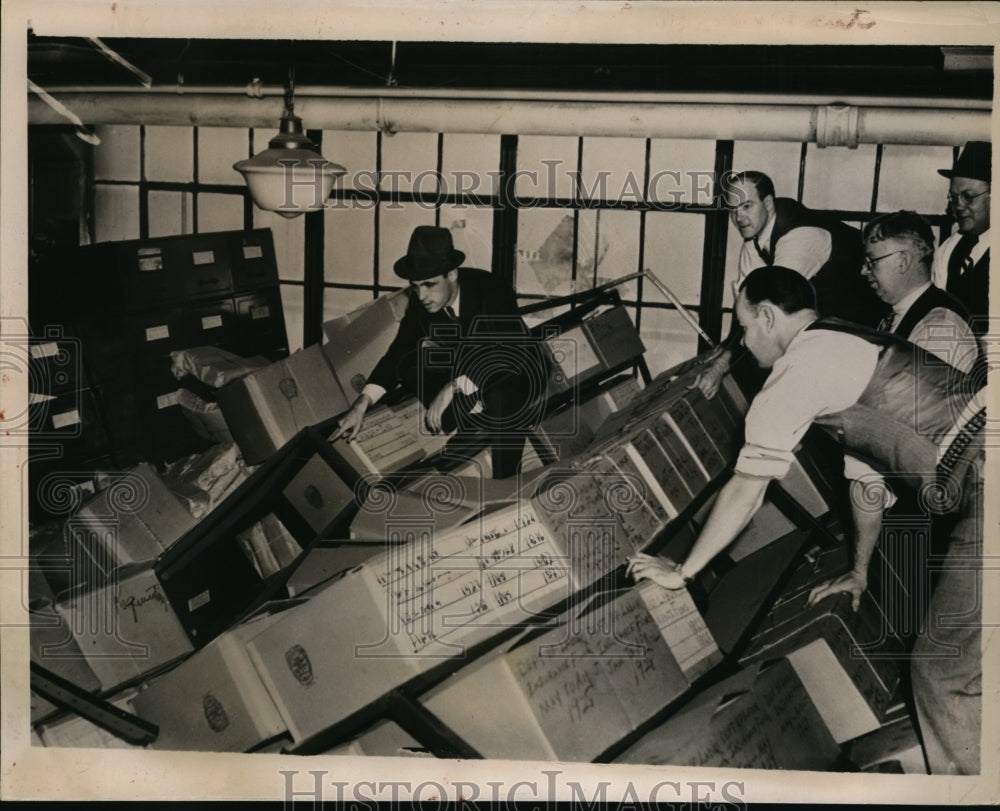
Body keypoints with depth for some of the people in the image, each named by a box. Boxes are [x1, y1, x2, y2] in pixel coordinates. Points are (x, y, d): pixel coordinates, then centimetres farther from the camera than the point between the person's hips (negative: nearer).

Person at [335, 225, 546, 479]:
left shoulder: (492, 293, -31)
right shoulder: (421, 300, -15)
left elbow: (506, 357, -38)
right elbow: (399, 351, -10)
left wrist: (453, 388, -44)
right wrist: (362, 403, -22)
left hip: (515, 373, -5)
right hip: (466, 368, 6)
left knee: (502, 399, -39)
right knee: (408, 367, -17)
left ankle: (504, 484, -18)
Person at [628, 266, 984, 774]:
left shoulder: (796, 368, -8)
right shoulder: (854, 344, 20)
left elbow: (746, 491, -4)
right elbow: (868, 469, 28)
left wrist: (680, 572, 7)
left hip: (982, 481, -9)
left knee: (946, 675, 1)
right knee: (947, 666, 16)